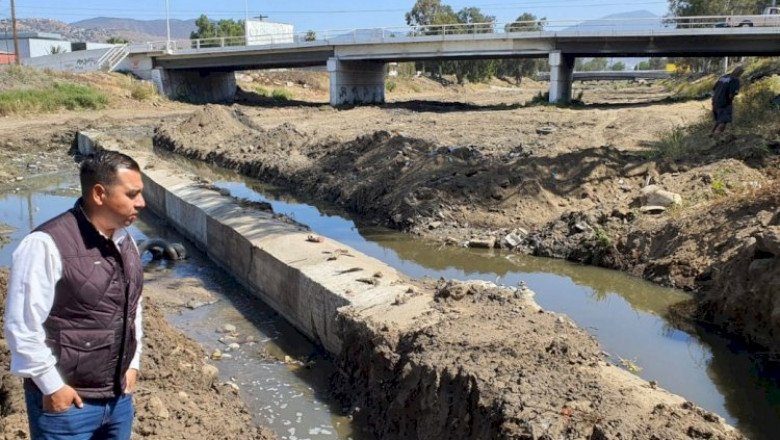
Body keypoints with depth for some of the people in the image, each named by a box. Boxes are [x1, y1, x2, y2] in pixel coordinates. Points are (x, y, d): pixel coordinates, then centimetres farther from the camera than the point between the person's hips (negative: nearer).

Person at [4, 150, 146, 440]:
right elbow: (22, 325, -17)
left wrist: (132, 364, 11)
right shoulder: (47, 244, -18)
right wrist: (52, 386, -13)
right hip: (67, 401, -6)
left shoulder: (126, 241, 4)